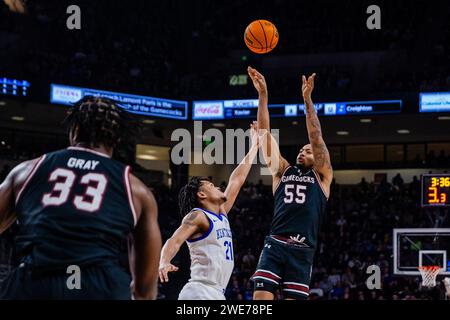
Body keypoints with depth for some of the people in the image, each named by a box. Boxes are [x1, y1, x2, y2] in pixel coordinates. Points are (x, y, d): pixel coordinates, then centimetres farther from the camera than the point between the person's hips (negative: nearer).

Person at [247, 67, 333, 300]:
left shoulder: (322, 175, 14)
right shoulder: (282, 171, 19)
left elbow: (316, 136, 3)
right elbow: (265, 132, 12)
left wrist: (307, 99, -4)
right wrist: (263, 94, 4)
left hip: (302, 250, -1)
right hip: (275, 244, 1)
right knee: (261, 297, -13)